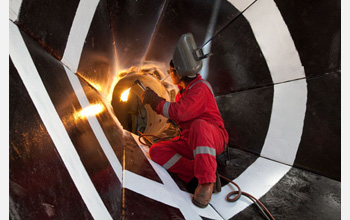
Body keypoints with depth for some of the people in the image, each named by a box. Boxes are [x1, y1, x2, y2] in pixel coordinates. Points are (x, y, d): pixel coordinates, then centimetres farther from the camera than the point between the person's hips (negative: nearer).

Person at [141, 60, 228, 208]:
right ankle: (198, 174, -24)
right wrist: (153, 100, 18)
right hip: (190, 144, 8)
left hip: (214, 139, -8)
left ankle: (206, 182, -39)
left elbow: (179, 112, -26)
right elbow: (174, 114, 27)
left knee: (198, 125, -41)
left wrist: (155, 100, -13)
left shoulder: (200, 87, -13)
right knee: (156, 151, -13)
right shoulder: (182, 92, 16)